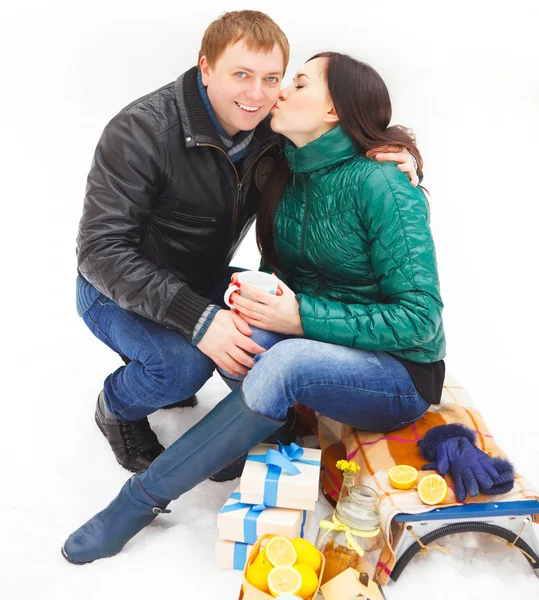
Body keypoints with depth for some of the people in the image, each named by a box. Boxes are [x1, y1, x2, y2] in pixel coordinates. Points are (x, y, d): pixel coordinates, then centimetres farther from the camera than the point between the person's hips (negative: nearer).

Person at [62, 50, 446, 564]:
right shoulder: (289, 176, 1)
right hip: (313, 349, 5)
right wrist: (257, 294, -13)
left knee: (283, 363, -35)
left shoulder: (381, 186, -20)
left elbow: (420, 319, -21)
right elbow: (276, 268, 12)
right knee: (236, 335, -27)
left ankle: (142, 498, -17)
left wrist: (304, 318, -26)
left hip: (400, 373, -5)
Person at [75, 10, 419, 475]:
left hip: (204, 281, 6)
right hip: (119, 292, -5)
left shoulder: (274, 135, -8)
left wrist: (396, 161, -22)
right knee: (186, 363, -32)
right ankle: (117, 407, 4)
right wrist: (196, 318, -39)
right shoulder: (142, 131, -25)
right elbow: (102, 250, -28)